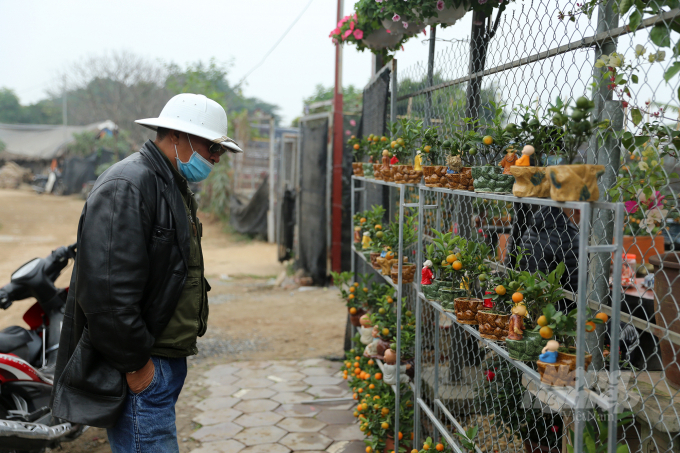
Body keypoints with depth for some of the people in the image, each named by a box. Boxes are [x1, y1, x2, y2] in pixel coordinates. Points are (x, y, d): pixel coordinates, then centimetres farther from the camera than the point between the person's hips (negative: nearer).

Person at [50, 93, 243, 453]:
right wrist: (135, 364, -19)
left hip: (167, 360, 10)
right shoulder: (126, 187, -18)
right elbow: (106, 292, -26)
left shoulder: (172, 186, 16)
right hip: (141, 370, -10)